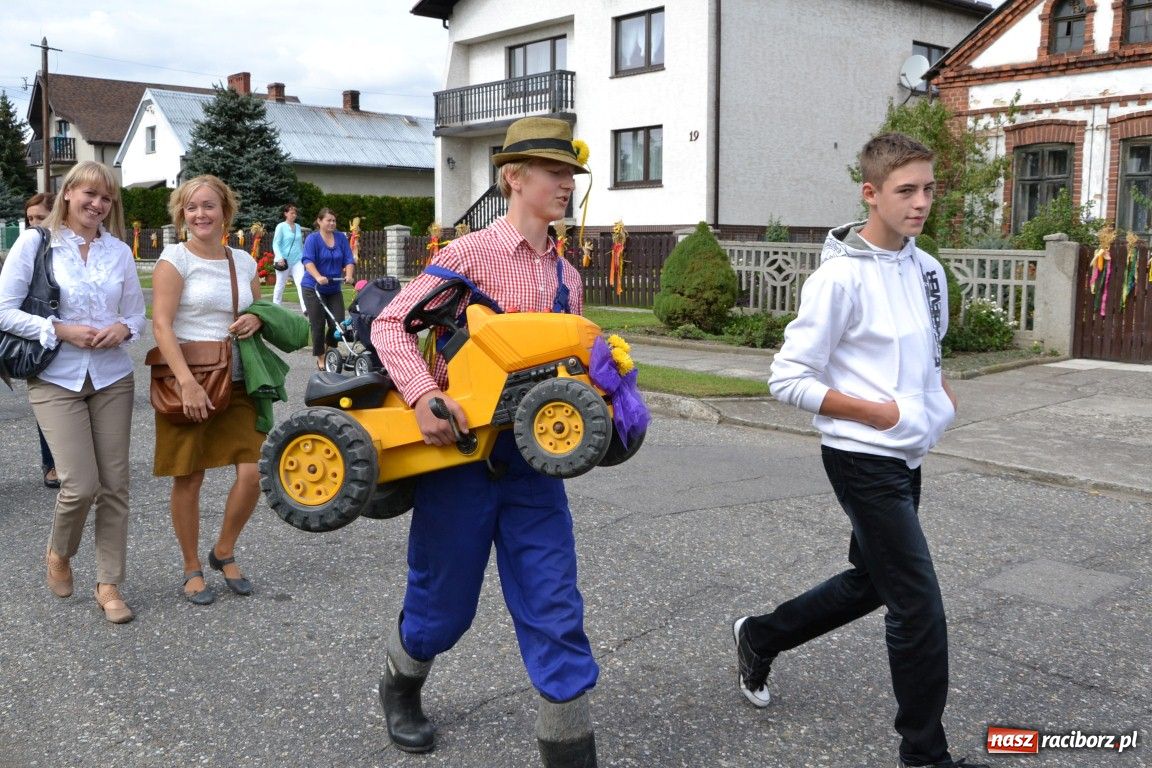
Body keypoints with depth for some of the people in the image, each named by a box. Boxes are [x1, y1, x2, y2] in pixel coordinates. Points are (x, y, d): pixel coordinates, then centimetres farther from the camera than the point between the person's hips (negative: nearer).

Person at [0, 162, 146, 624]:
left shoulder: (119, 251, 7)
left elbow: (138, 313, 12)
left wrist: (123, 329, -10)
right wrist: (60, 330, -15)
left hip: (112, 378, 3)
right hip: (56, 380, -3)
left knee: (114, 484, 3)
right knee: (81, 484, -11)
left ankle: (109, 584, 15)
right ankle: (59, 553, 21)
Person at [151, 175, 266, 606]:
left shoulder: (244, 262, 10)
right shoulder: (175, 258, -5)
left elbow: (258, 314, 22)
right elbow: (161, 325, -13)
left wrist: (256, 320, -4)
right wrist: (188, 382, -24)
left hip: (237, 383, 4)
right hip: (187, 381, -4)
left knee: (253, 472, -3)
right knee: (188, 479, 3)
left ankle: (225, 553, 21)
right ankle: (192, 570, 21)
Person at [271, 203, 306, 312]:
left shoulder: (298, 227, 11)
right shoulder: (281, 226, -4)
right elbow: (275, 244, -8)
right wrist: (280, 258, -21)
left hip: (297, 260, 4)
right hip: (284, 261, -4)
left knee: (301, 283, -12)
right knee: (280, 284, 9)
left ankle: (305, 307, -22)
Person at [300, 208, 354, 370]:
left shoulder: (341, 238, 6)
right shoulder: (312, 239, -6)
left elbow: (348, 259, 2)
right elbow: (308, 261, -18)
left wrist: (348, 275, -18)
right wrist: (318, 277, -34)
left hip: (334, 289, 4)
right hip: (313, 288, -4)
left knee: (338, 323, -3)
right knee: (318, 325, -2)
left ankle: (328, 348, 24)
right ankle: (320, 357, 13)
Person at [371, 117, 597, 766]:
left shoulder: (566, 276, 10)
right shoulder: (472, 252, -7)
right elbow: (390, 323, -10)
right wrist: (424, 396, -24)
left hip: (533, 458, 4)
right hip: (460, 446, -4)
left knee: (556, 612, 0)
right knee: (443, 604, 13)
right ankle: (400, 690, 45)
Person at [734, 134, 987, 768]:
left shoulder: (928, 270, 7)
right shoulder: (841, 277, -17)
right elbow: (787, 379, -17)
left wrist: (940, 394, 2)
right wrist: (883, 413, -18)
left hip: (907, 457, 9)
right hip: (863, 459, -8)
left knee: (869, 582, 21)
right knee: (919, 608, -4)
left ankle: (759, 637, 41)